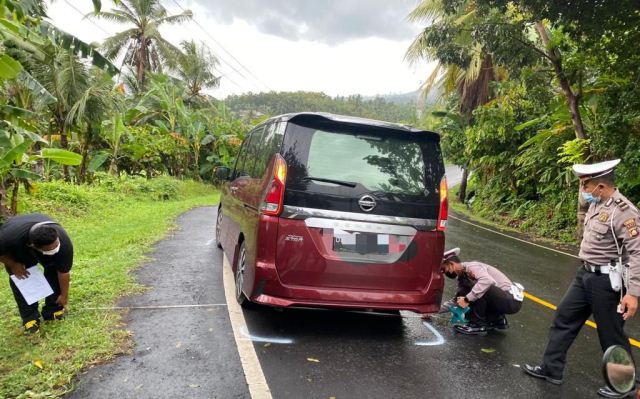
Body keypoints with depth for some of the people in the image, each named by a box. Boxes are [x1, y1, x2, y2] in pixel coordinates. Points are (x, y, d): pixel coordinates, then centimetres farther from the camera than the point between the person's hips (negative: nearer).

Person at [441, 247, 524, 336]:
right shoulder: (462, 276, 10)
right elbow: (458, 300, 15)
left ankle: (478, 325, -11)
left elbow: (487, 281, -37)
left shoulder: (471, 267, -17)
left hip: (511, 301, -9)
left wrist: (467, 299, -34)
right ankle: (498, 320, 16)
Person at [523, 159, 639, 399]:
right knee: (563, 319, 13)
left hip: (606, 281, -9)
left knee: (611, 335, 6)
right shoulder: (596, 204, 6)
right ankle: (551, 369, 26)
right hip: (585, 275, 9)